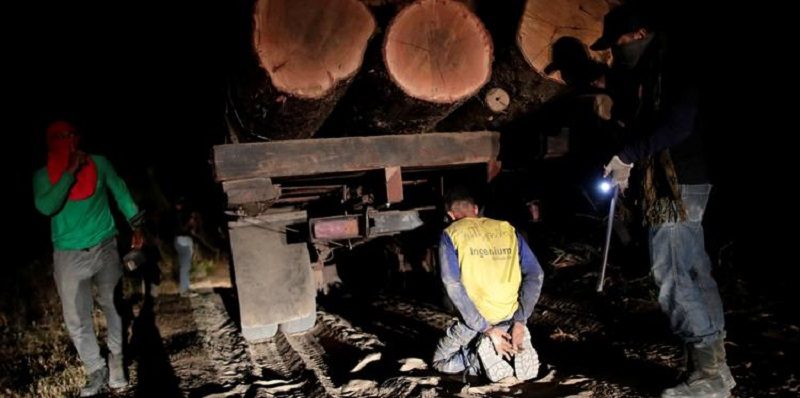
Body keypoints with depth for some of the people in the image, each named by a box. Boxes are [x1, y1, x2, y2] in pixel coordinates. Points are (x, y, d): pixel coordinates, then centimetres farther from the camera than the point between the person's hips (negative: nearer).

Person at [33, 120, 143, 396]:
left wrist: (136, 225, 9)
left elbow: (120, 192, 9)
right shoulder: (43, 176, -1)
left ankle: (117, 361, 25)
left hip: (105, 247, 0)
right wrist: (70, 173, -21)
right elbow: (45, 207, -17)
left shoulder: (99, 163, -1)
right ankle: (96, 372, 13)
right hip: (68, 255, 0)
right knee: (76, 319, 1)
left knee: (113, 307, 8)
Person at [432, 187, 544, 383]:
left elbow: (453, 285, -17)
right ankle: (513, 353, -1)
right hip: (510, 315, 3)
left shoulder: (451, 234, -5)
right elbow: (535, 274, -3)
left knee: (440, 361, 22)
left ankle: (483, 360, -8)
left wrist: (486, 329, -15)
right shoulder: (507, 228, 5)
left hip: (474, 318, -3)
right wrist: (520, 321, -4)